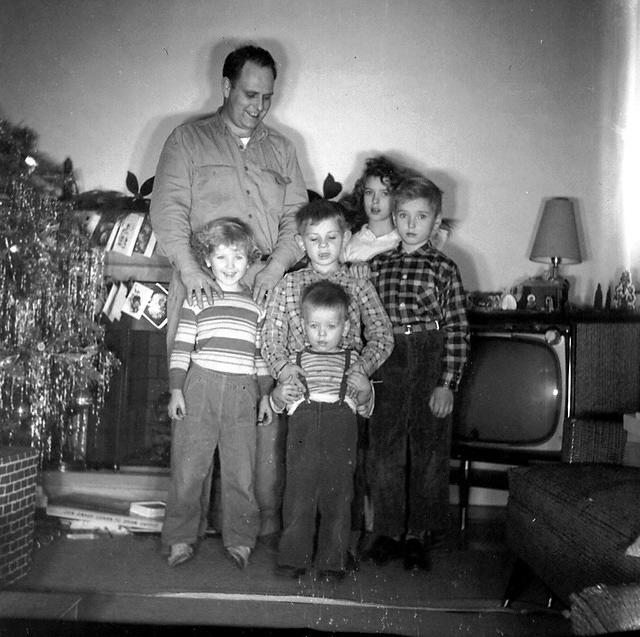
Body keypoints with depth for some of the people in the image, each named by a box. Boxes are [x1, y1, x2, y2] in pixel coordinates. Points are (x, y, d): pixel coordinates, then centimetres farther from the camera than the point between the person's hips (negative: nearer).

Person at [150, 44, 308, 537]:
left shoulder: (281, 150, 21)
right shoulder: (188, 140, 10)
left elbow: (297, 217, 12)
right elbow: (168, 208, -2)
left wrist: (277, 264, -7)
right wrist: (190, 266, -18)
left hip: (265, 293, 3)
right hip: (203, 291, -2)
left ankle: (269, 516, 5)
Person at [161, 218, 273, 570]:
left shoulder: (256, 304, 14)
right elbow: (181, 346, 3)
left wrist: (265, 395, 14)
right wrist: (176, 389, -3)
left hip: (242, 392, 2)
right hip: (200, 386, -2)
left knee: (241, 469, 3)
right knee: (189, 465, 1)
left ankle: (239, 539, 15)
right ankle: (182, 537, 14)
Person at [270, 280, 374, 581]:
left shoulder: (353, 361, 17)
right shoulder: (295, 359, 18)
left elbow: (366, 409, 16)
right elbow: (277, 405, 18)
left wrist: (364, 390, -5)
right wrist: (280, 393, -4)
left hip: (341, 434, 0)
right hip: (303, 430, 0)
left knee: (338, 496, 1)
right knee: (298, 494, -2)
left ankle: (333, 561, 12)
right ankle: (294, 557, 10)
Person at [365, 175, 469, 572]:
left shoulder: (444, 268, -2)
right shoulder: (378, 264, 7)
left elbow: (458, 330, -5)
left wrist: (447, 384, -11)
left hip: (431, 364, -2)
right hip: (386, 365, 2)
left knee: (428, 452, 5)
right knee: (384, 451, 6)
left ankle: (419, 536, 18)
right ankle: (388, 532, 19)